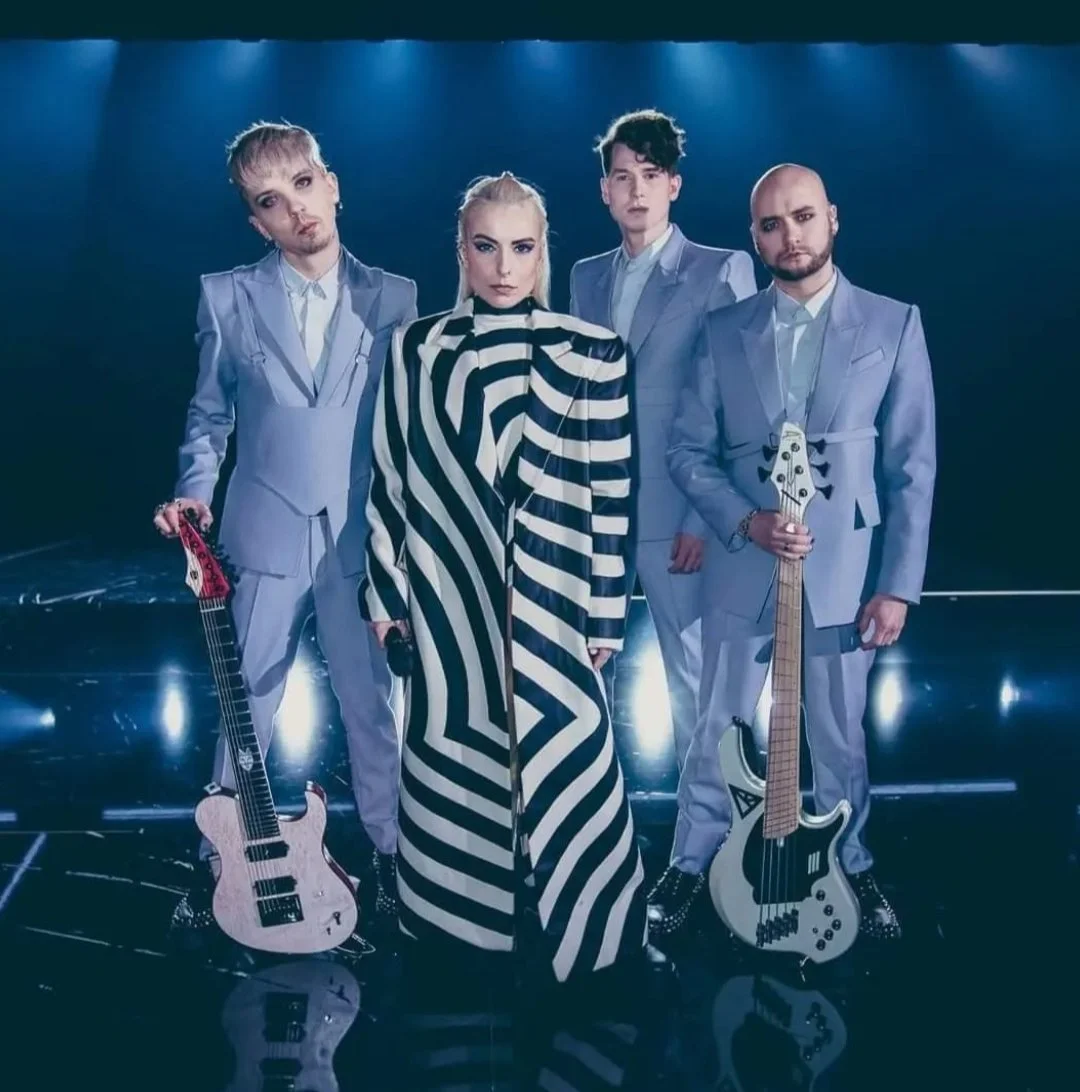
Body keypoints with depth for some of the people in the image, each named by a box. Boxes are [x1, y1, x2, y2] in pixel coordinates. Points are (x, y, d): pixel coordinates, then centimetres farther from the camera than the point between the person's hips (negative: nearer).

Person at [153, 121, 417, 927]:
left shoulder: (394, 299, 0)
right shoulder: (228, 297, 0)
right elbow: (209, 415, 7)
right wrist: (195, 491, -9)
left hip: (362, 538, 0)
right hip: (266, 536, 0)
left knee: (373, 706, 12)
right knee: (245, 709, 12)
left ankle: (390, 852, 31)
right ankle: (222, 862, 30)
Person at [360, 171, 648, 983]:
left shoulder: (591, 353, -4)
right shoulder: (416, 349, 2)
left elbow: (611, 492, -3)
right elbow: (391, 476, 5)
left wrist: (606, 610, -3)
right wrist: (386, 590, 4)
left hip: (547, 602, -1)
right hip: (448, 596, 2)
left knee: (561, 767, 4)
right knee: (452, 764, 12)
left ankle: (575, 928, 23)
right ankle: (457, 917, 31)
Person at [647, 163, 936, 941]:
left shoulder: (893, 324, -2)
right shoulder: (724, 332, 2)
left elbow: (913, 468, -3)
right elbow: (688, 451, 3)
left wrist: (898, 585, -7)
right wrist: (746, 522, -14)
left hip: (845, 574, -1)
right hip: (742, 570, 1)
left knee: (840, 738, 14)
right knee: (718, 732, 11)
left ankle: (851, 868, 35)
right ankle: (692, 864, 29)